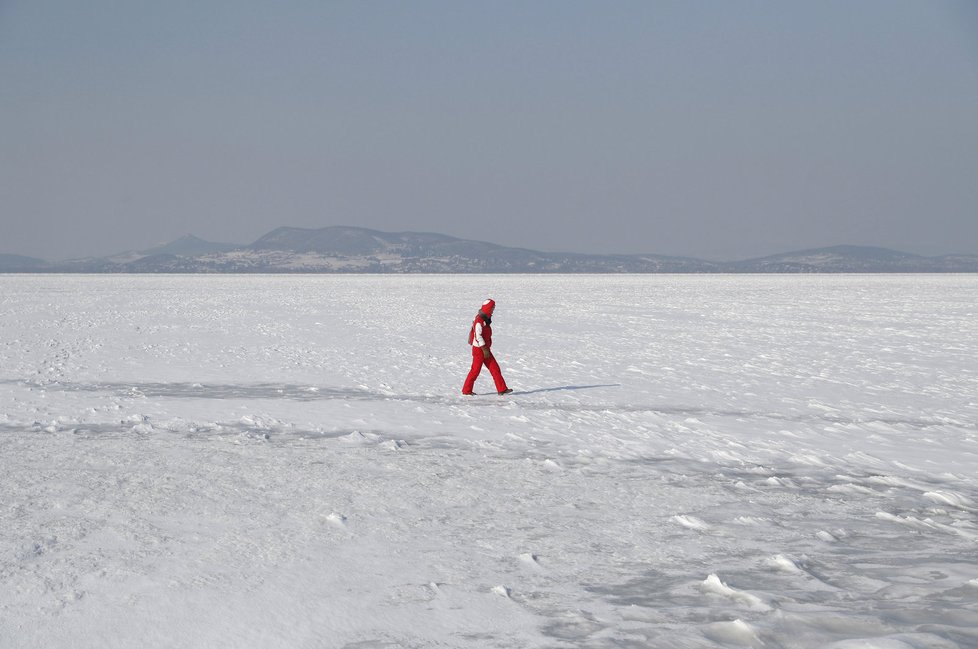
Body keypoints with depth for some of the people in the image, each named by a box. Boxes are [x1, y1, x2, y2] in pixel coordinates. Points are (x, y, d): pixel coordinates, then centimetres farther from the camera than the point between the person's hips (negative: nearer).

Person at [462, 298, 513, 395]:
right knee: (476, 370, -2)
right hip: (479, 349, -9)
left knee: (495, 368, 5)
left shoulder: (486, 319, 12)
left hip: (485, 349, 9)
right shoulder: (479, 320, -19)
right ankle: (466, 390, 9)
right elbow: (478, 336, -24)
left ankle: (502, 389, 5)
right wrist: (484, 349, -23)